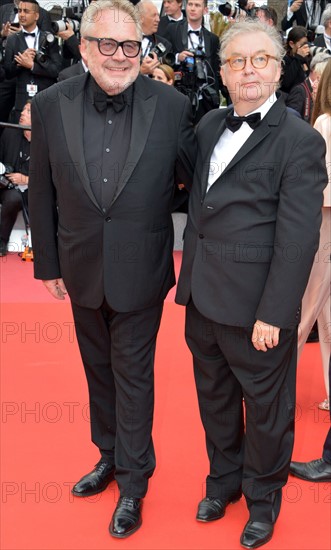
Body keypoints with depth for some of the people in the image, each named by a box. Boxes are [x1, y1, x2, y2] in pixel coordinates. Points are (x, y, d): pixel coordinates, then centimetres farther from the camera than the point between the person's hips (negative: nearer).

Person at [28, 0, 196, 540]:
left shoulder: (171, 106, -12)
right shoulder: (50, 105, -7)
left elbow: (191, 175, -3)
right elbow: (42, 193, 1)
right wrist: (48, 262, 5)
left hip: (140, 272, -3)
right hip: (82, 271, 3)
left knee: (133, 373, 9)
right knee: (98, 368, 20)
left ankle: (134, 480, 29)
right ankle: (110, 455, 44)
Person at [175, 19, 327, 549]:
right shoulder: (209, 126, 8)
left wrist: (273, 315, -18)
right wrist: (189, 277, 10)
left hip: (255, 306, -6)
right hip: (203, 297, 6)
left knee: (266, 406, 12)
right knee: (214, 396, 21)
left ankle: (264, 495, 35)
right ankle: (224, 477, 44)